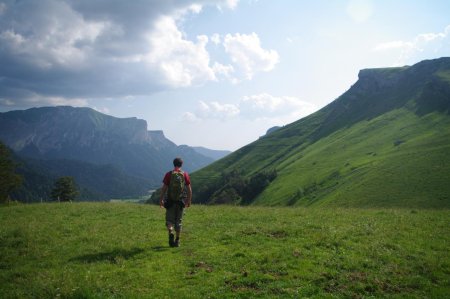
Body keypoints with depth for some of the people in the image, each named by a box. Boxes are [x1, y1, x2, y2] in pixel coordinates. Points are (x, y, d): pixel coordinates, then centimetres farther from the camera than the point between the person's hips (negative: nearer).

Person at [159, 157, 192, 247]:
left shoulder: (168, 174, -4)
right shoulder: (185, 174, 0)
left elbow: (164, 188, -6)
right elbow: (189, 189, -1)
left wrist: (161, 199, 2)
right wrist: (189, 201, 8)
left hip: (170, 201, -1)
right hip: (181, 201, 1)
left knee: (169, 220, 9)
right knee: (178, 221, 12)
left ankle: (170, 233, -19)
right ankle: (177, 241, 15)